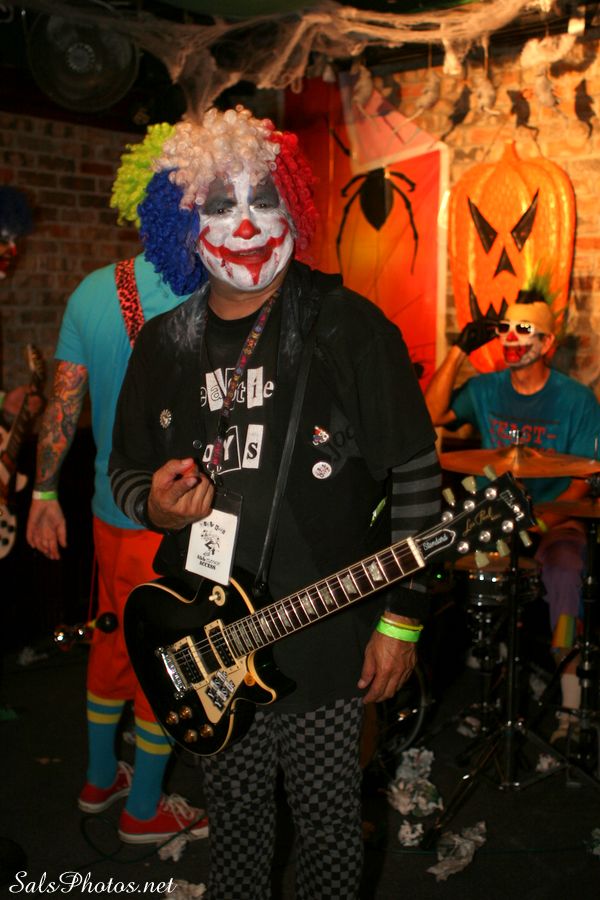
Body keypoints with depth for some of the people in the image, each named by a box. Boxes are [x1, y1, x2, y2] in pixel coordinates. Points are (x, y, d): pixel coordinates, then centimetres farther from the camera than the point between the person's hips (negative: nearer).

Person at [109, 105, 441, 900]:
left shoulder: (349, 327, -8)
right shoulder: (164, 343, 6)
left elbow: (414, 475, -7)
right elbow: (125, 467, 15)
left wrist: (401, 617, -9)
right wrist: (154, 502, -9)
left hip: (328, 636, -3)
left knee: (328, 818, 12)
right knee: (234, 808, 20)